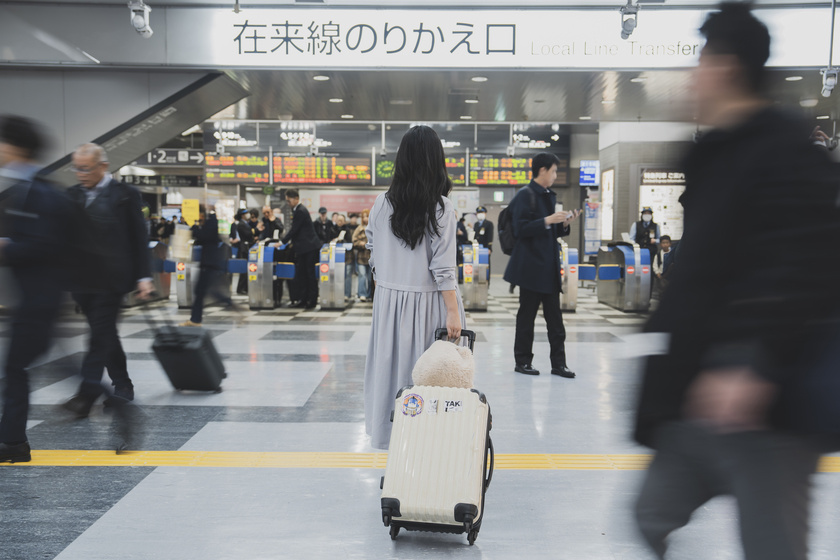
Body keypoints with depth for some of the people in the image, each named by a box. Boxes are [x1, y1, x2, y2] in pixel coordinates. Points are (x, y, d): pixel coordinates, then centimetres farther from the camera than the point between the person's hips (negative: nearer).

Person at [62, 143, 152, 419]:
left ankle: (87, 394, -10)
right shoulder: (72, 195, 12)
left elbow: (139, 238, -1)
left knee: (101, 334, -9)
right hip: (82, 279, 5)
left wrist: (144, 276, -5)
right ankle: (122, 385, 23)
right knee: (105, 334, 12)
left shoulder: (125, 195, -1)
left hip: (111, 279, -5)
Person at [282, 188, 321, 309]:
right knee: (300, 274, 9)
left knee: (310, 273, -3)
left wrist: (283, 241, -12)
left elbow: (294, 229, -19)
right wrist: (292, 241, 12)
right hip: (301, 247, 10)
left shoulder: (301, 211, -17)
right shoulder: (296, 210, 13)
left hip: (309, 247, -10)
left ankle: (312, 299, 3)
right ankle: (304, 299, 13)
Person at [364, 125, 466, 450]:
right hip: (427, 302, -4)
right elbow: (443, 267, -14)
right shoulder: (441, 207, -12)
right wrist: (453, 312, -10)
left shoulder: (382, 204, 0)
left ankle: (391, 434, 24)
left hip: (389, 300, 4)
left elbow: (373, 256, 9)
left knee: (392, 366, 13)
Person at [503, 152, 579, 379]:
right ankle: (522, 361, 15)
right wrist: (548, 220, -21)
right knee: (527, 316, 3)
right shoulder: (525, 195, -9)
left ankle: (558, 363, 11)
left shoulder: (549, 197, 17)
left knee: (555, 318, 7)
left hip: (549, 267, 8)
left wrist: (563, 224, 5)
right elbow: (520, 230, -17)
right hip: (531, 267, -8)